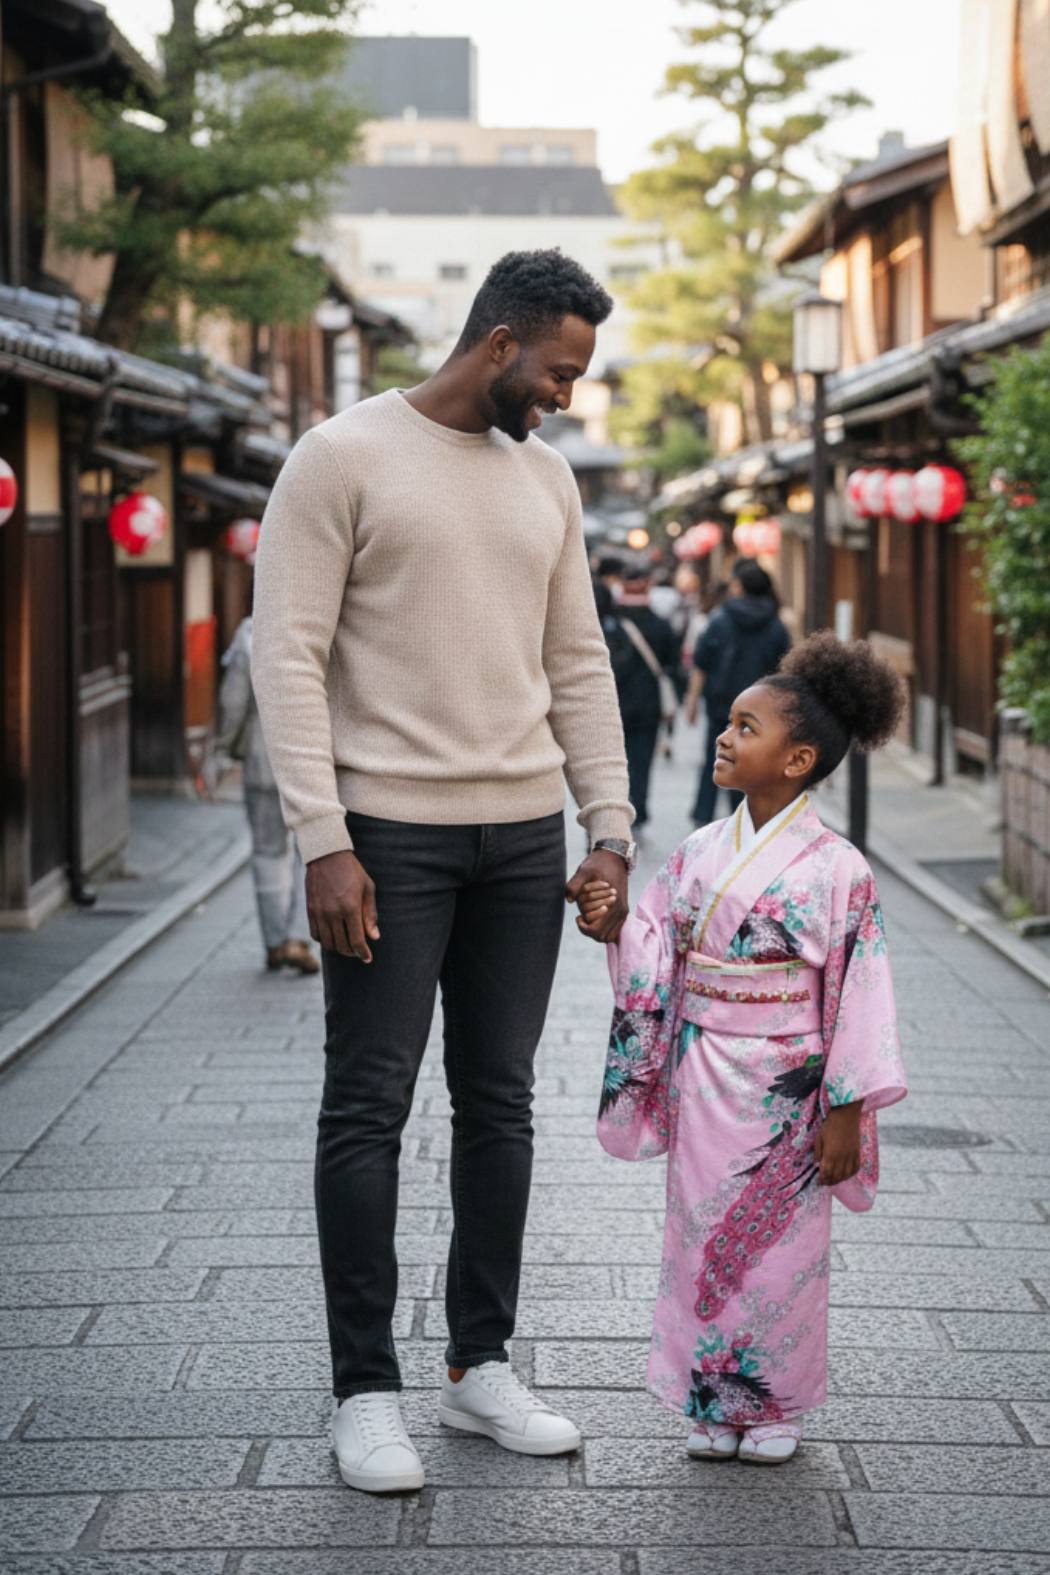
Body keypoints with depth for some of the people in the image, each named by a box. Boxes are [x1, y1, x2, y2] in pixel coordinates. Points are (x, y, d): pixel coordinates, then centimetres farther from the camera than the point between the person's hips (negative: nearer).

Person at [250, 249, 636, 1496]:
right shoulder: (343, 456, -5)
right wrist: (323, 842, -17)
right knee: (369, 1109, -1)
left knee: (499, 1104, 9)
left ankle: (482, 1367, 20)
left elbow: (577, 665, 16)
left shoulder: (544, 478, 14)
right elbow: (288, 655, -10)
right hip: (389, 831, -6)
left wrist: (610, 828, 8)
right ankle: (364, 1392, 7)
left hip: (522, 833, 6)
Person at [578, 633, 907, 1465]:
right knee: (703, 1236, 9)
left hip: (787, 1091, -4)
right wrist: (617, 922, -12)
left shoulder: (835, 867, -11)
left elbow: (860, 992, -10)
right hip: (702, 1084, 5)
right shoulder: (701, 851, 4)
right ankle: (712, 1403, 23)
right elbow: (657, 959, 9)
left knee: (782, 1246, 5)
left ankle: (776, 1406, 22)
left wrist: (846, 1113, -11)